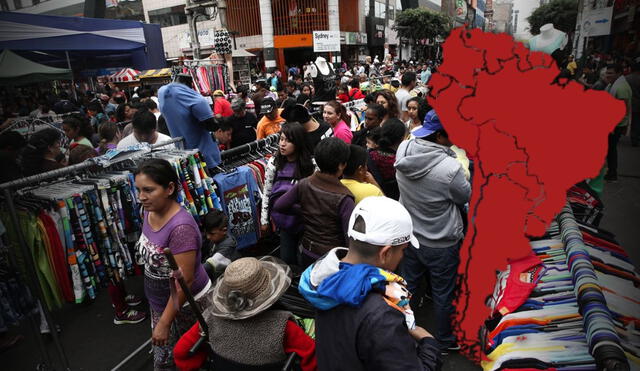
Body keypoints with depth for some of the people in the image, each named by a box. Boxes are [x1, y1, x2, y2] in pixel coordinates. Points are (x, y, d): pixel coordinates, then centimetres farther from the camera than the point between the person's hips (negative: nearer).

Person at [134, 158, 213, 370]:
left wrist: (164, 322, -19)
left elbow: (184, 281, -28)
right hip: (160, 301, 8)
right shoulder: (148, 212, -5)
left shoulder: (181, 227, -32)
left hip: (186, 305, -8)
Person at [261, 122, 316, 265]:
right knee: (287, 259, 12)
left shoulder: (310, 164, -13)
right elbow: (266, 193, 1)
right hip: (285, 219, 2)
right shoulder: (274, 163, -6)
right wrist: (264, 219, 5)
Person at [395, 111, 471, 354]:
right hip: (441, 243, -5)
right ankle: (445, 341, 40)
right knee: (443, 294, 17)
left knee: (406, 286, 22)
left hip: (409, 235, 5)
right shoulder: (450, 168, -30)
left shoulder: (404, 149, -14)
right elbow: (465, 197, -12)